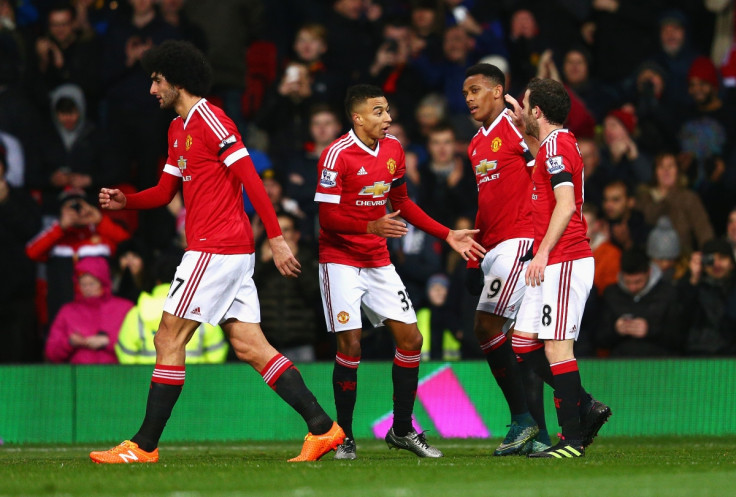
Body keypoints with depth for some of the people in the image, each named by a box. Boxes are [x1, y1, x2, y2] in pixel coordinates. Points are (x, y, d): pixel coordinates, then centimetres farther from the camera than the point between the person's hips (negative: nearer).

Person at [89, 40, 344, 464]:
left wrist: (276, 238, -19)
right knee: (250, 347, 5)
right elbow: (165, 192, 23)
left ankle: (144, 445, -2)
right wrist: (124, 201, 4)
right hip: (232, 253, 10)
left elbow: (251, 179, -15)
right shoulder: (178, 130, 19)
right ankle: (323, 428, 1)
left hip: (216, 250, -10)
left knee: (168, 339, -6)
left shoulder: (210, 120, -11)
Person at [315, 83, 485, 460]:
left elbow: (402, 204, 17)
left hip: (378, 260, 6)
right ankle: (343, 436, 1)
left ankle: (401, 430, 13)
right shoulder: (338, 155, -15)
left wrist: (447, 236, 12)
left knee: (410, 337, 1)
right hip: (341, 260, -6)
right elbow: (327, 217, -18)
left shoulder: (393, 150, 5)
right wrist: (372, 227, -32)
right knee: (350, 344, -12)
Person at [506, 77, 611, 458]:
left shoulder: (556, 145, -12)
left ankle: (573, 438, -8)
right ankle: (586, 408, 12)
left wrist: (543, 252, -23)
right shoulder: (560, 142, 17)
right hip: (553, 265, 10)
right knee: (524, 341, 10)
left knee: (556, 345, -9)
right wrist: (522, 120, 41)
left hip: (565, 263, -10)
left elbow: (566, 204, -22)